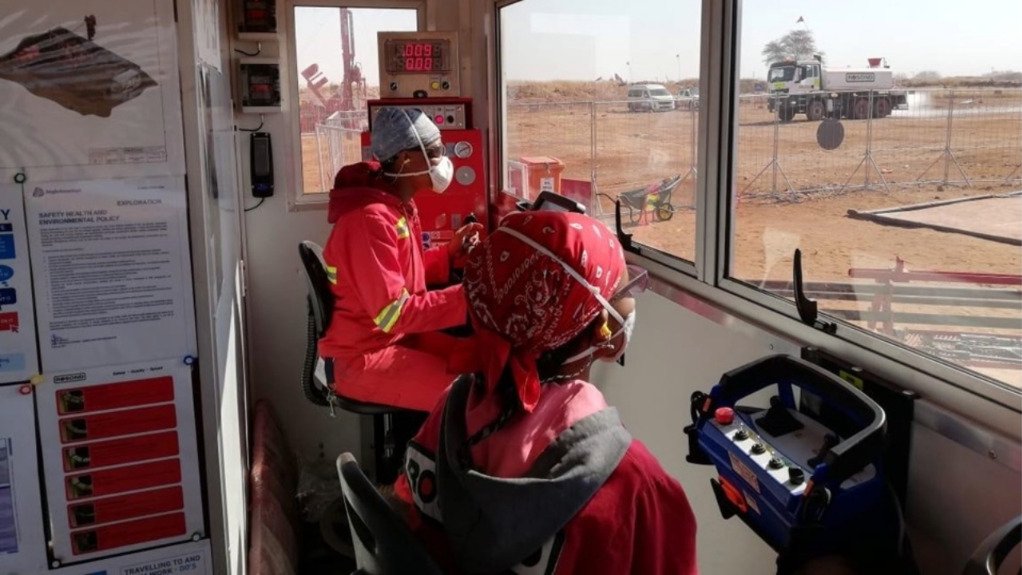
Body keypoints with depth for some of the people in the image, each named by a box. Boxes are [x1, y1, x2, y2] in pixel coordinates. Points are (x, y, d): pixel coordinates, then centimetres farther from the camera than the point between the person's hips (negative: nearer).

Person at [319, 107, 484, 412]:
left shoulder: (401, 205, 6)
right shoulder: (370, 219, -24)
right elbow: (393, 313, -27)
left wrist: (451, 251, 1)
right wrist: (467, 297, -27)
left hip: (400, 337, 10)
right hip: (364, 357, -9)